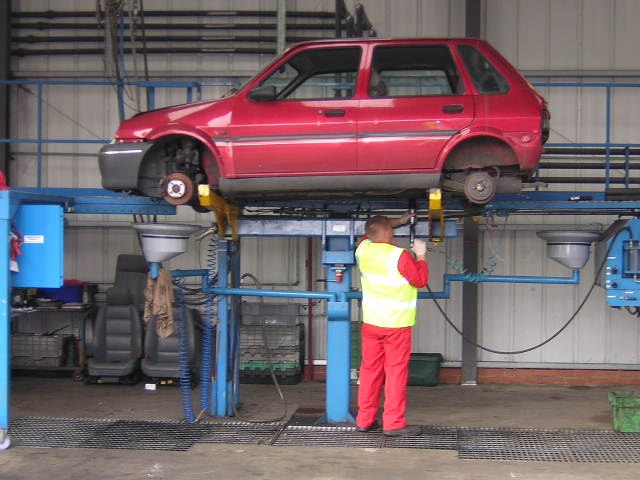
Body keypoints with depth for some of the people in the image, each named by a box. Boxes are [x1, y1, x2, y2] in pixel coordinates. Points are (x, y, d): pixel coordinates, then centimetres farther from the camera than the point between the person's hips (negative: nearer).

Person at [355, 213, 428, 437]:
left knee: (370, 370, 11)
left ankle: (365, 420, 17)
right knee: (396, 372, -1)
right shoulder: (400, 255, -17)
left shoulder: (363, 249, 1)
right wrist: (421, 256, 4)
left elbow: (371, 234, 23)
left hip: (371, 323, 6)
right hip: (397, 325, -6)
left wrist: (400, 220, 25)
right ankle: (393, 424, -1)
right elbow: (420, 280, -8)